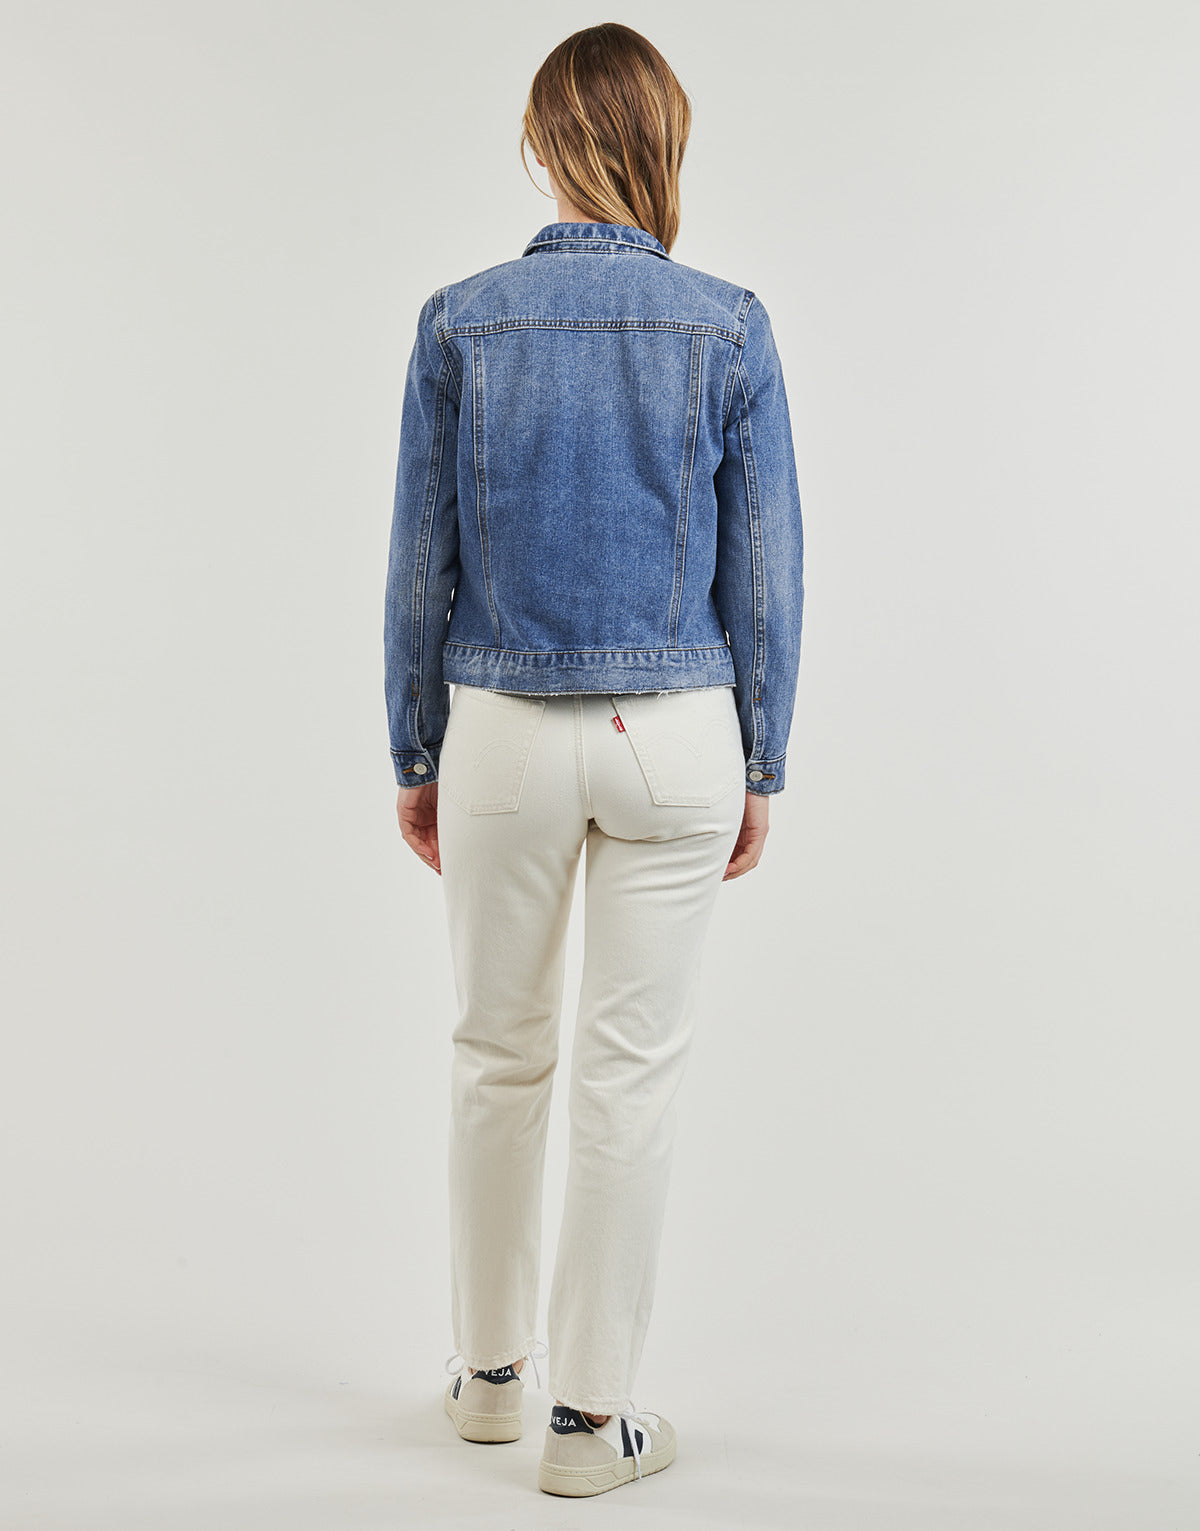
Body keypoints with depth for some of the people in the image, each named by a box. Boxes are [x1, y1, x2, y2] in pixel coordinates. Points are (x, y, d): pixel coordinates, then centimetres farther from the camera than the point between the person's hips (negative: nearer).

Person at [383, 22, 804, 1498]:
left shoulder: (460, 321, -3)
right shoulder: (728, 327, -4)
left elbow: (420, 560, -1)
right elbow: (764, 570, -3)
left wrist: (415, 756, 8)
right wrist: (757, 768, 6)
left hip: (503, 736, 1)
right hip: (674, 737, -1)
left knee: (499, 1053, 17)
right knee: (630, 1070, 6)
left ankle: (488, 1366, 31)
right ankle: (589, 1415, 15)